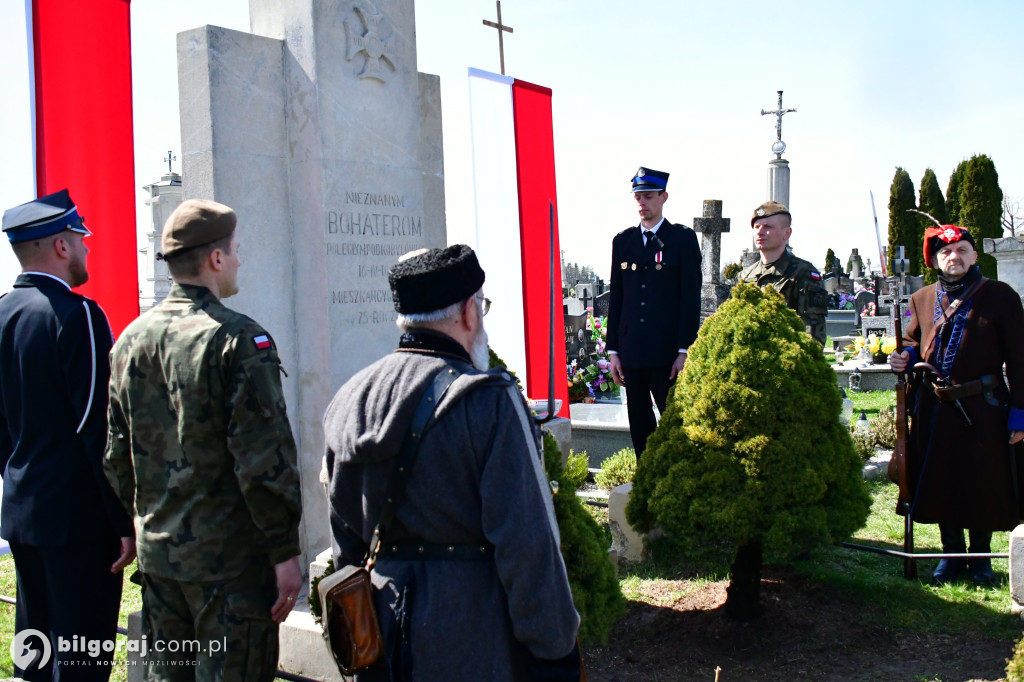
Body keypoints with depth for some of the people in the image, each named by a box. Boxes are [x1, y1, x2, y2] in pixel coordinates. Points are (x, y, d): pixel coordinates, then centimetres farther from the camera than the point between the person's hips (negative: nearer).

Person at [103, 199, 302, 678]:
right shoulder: (238, 339, -15)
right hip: (230, 558, -7)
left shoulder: (129, 340, 6)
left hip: (156, 554, 7)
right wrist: (285, 552, -11)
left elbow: (116, 455, 13)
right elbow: (264, 459, -18)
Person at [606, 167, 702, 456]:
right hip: (632, 351, 4)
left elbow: (691, 297, -4)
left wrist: (684, 350, -10)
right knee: (639, 425, 8)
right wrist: (613, 349, 8)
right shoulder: (623, 240, 13)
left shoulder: (683, 238, 1)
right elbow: (616, 298, 13)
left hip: (668, 352, -4)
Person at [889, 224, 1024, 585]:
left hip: (983, 407, -3)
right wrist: (905, 359, -3)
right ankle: (952, 553, 25)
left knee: (983, 484, 4)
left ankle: (980, 556, 24)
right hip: (934, 407, 3)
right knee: (939, 482, 9)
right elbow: (912, 342, 21)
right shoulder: (922, 299, 7)